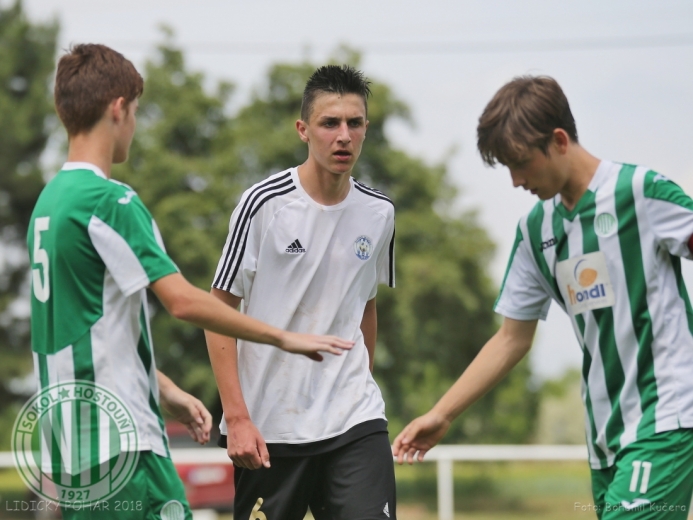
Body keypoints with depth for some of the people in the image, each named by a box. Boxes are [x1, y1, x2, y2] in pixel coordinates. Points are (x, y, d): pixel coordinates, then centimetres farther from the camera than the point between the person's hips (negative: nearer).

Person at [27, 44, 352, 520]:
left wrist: (166, 391, 21)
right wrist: (282, 338, -10)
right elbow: (183, 300, -19)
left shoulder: (50, 200, 14)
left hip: (72, 433, 9)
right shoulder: (109, 201, -14)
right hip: (120, 436, -9)